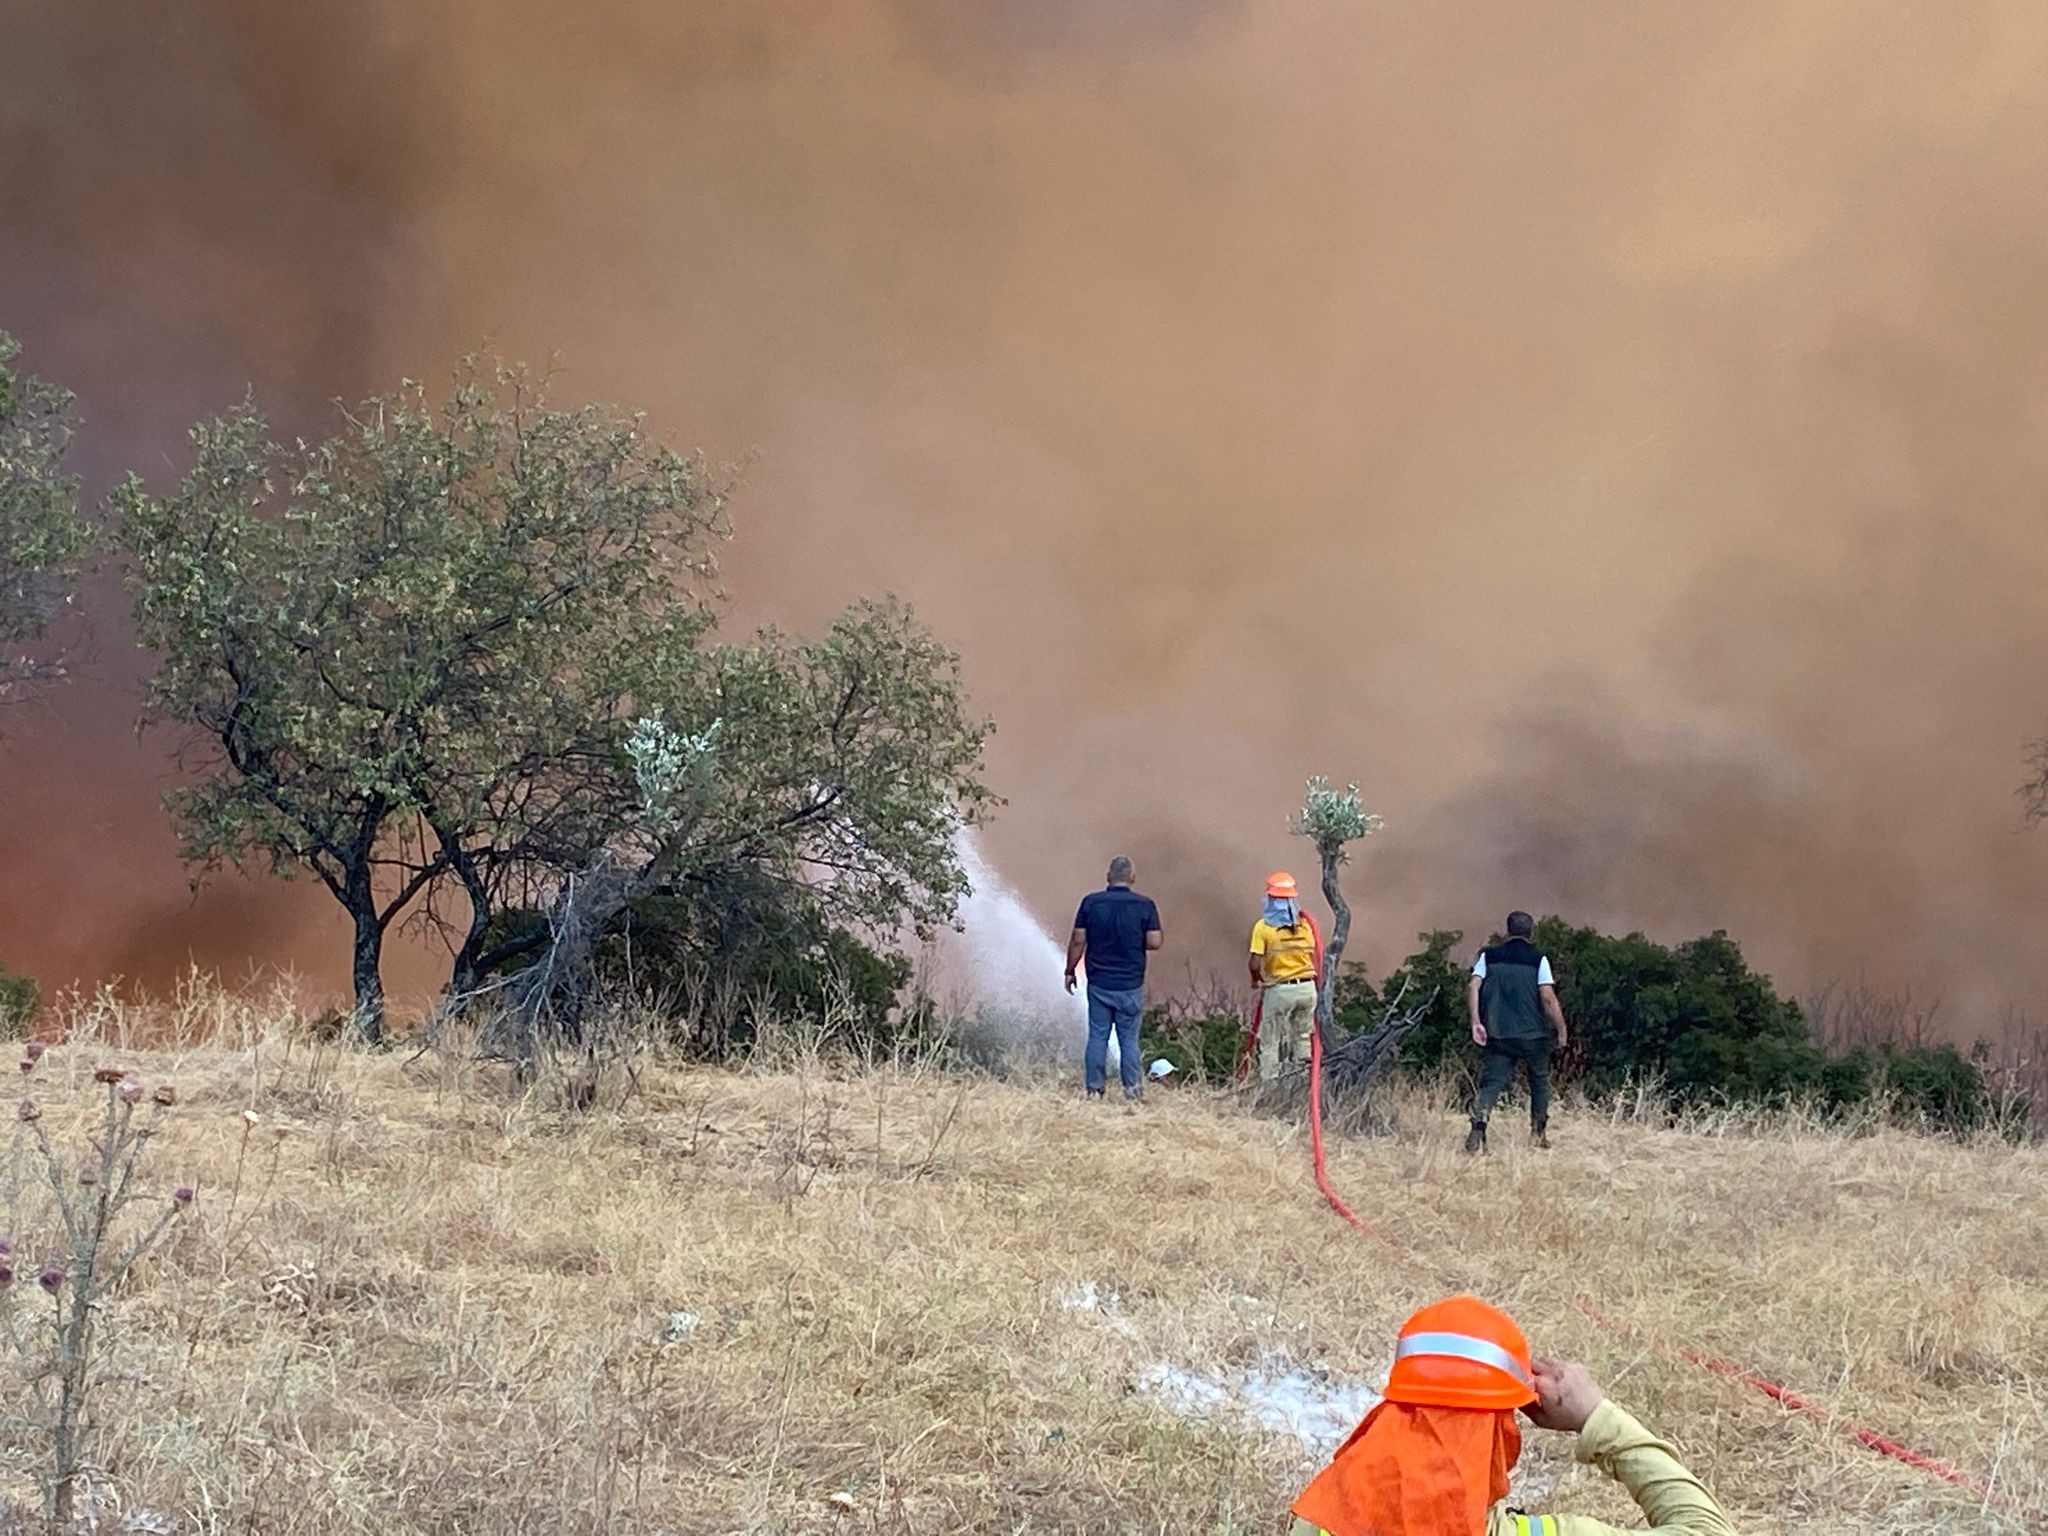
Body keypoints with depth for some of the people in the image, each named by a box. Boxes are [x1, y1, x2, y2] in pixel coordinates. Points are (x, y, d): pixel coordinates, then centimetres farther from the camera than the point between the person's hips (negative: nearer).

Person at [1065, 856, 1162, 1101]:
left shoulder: (1090, 902, -2)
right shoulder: (1144, 905, -6)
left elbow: (1078, 941, -1)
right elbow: (1154, 942, -8)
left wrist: (1070, 971, 9)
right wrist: (1161, 935, 15)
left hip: (1099, 984, 1)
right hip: (1130, 985, -1)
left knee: (1098, 1037, 6)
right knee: (1129, 1039, 5)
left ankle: (1094, 1089, 6)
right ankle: (1131, 1090, 4)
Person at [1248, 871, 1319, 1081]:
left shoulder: (1263, 927, -8)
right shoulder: (1304, 925, 4)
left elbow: (1255, 964, -11)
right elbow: (1313, 959, 6)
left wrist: (1256, 980, 9)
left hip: (1278, 990, -4)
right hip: (1307, 988, 4)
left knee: (1270, 1043, 4)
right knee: (1302, 1040, 14)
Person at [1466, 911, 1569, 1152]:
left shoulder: (1489, 956, 6)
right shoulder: (1538, 959, -3)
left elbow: (1472, 987, -6)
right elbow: (1548, 998, -10)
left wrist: (1476, 1022, -5)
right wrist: (1562, 1030, -2)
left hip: (1498, 1034, 2)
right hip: (1533, 1033, -2)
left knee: (1491, 1082, -2)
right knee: (1540, 1080, 19)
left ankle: (1478, 1127, -24)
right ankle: (1539, 1132, 20)